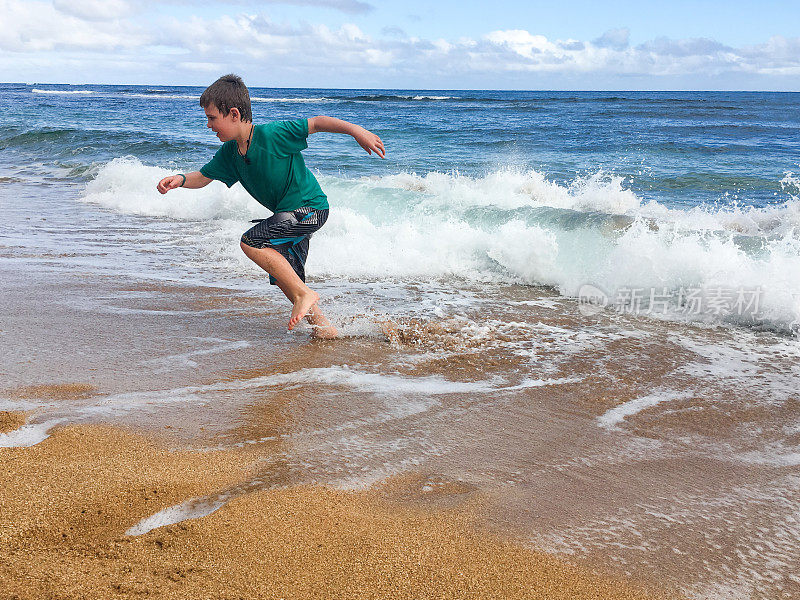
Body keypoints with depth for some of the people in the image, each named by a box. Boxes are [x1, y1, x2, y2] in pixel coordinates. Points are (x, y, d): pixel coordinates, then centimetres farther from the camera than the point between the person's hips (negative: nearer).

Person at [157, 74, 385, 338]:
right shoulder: (229, 153, 3)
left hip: (311, 207, -9)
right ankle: (323, 327, 20)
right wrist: (181, 179, -8)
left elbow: (317, 123, -16)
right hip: (290, 216, 9)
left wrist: (356, 131, -22)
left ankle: (303, 294, -13)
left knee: (251, 242, -19)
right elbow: (203, 177, 12)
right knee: (283, 279, 9)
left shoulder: (272, 134, -19)